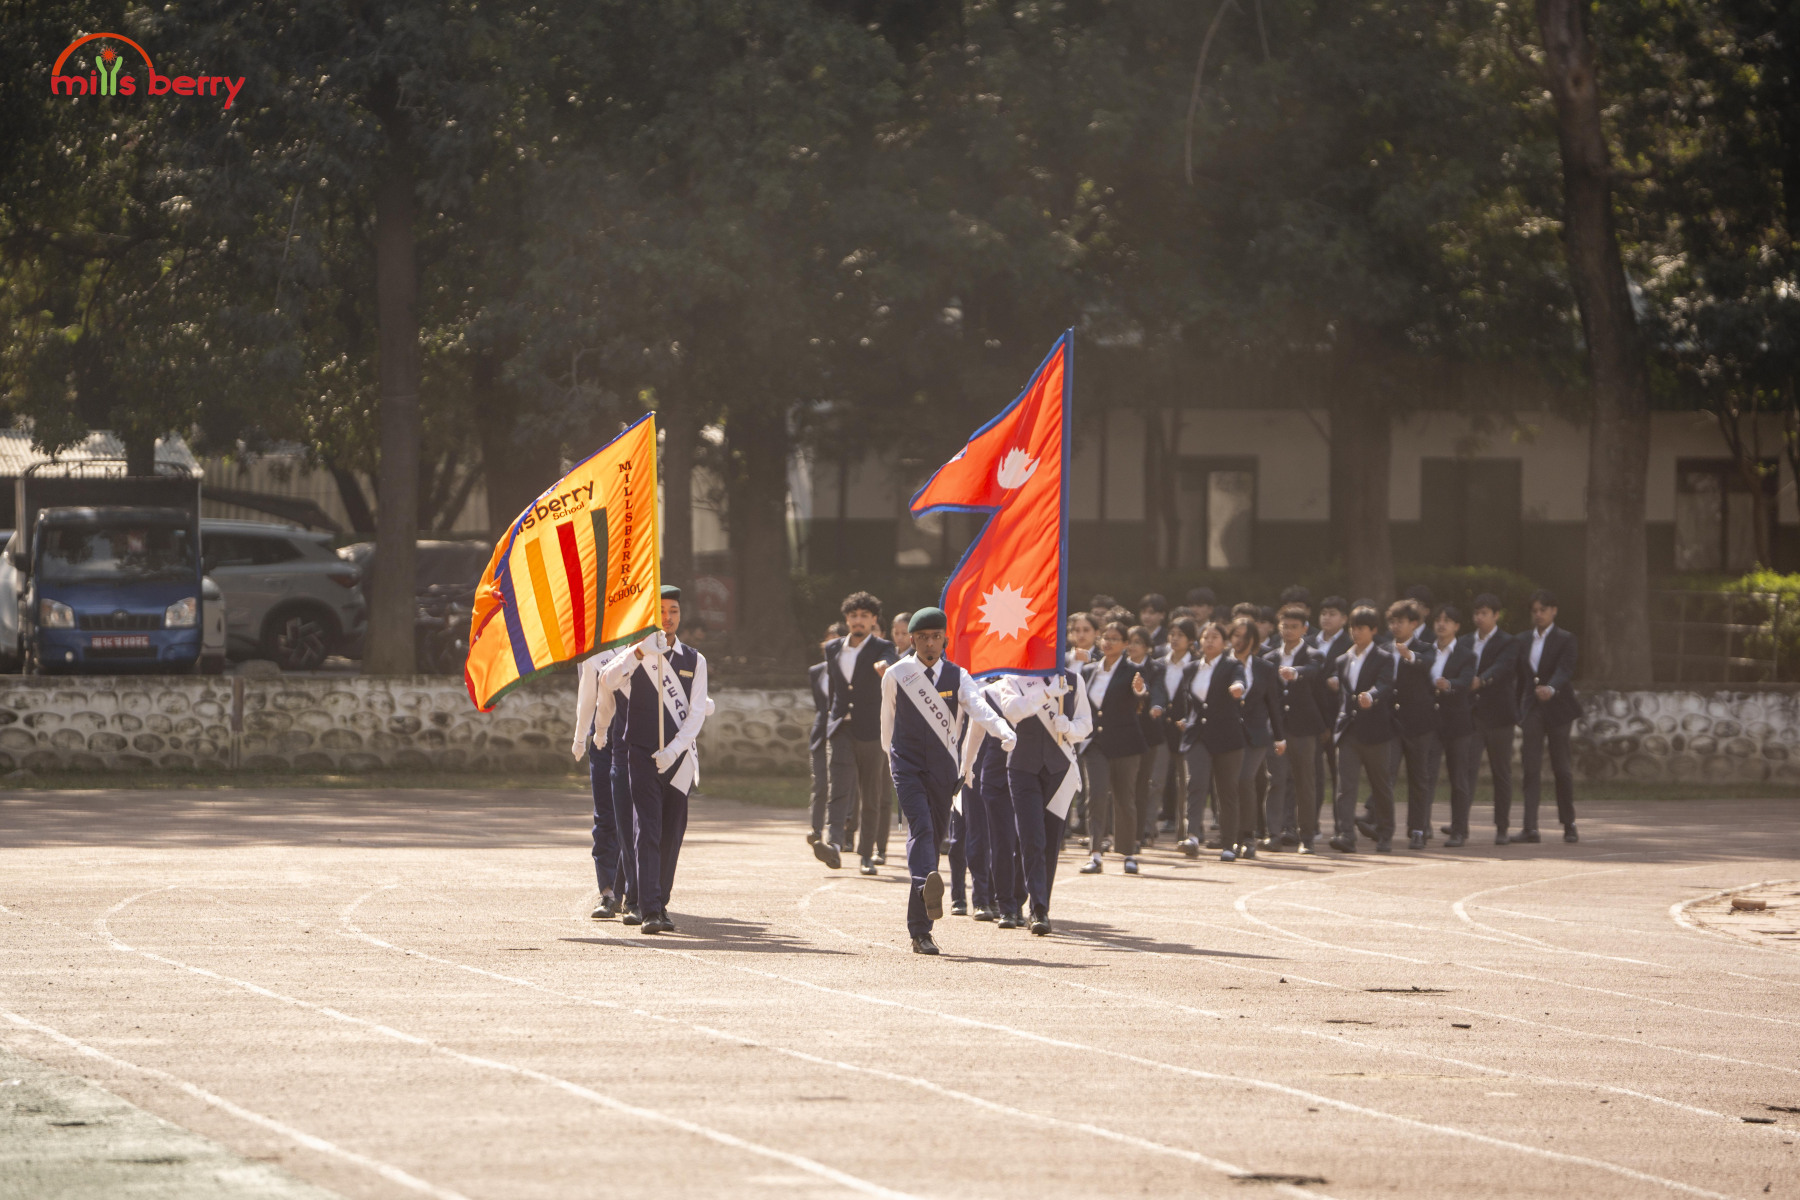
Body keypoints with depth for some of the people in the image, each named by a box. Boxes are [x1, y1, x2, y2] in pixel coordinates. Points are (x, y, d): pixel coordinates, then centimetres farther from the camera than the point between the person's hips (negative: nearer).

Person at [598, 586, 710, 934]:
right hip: (642, 755, -3)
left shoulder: (694, 661, 10)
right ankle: (651, 910, -20)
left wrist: (674, 749, -13)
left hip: (679, 759, 3)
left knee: (671, 836, 6)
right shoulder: (637, 655, 4)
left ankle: (660, 903, 18)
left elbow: (697, 713, 2)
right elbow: (607, 680, -16)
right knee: (647, 831, -13)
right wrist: (639, 652, -31)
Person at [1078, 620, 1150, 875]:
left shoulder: (1132, 671, -4)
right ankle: (1095, 854, -17)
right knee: (1096, 794, -12)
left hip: (1124, 744, -3)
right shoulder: (1089, 671, 10)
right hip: (1096, 744, 3)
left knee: (1125, 800, 5)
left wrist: (1140, 689, -46)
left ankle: (1129, 854, 19)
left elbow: (1143, 691, -25)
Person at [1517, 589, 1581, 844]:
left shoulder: (1564, 639, -4)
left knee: (1562, 768, 2)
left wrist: (1551, 689, -39)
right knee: (1531, 768, -6)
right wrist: (1520, 713, 13)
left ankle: (1569, 825, 15)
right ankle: (1530, 827, -12)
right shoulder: (1524, 641, 11)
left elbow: (1565, 670, -20)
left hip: (1557, 708, -4)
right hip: (1532, 708, 4)